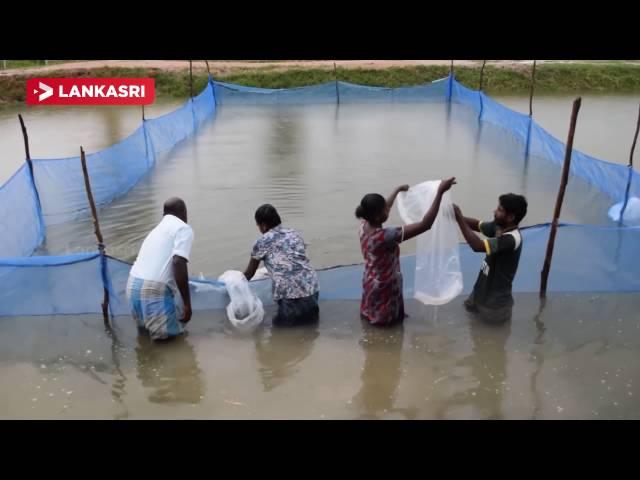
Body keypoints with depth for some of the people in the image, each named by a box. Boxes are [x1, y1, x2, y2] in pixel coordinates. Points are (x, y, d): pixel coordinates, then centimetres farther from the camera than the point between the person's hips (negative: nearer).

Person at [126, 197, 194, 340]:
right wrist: (187, 303, -14)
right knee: (169, 332, 13)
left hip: (133, 285, 8)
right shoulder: (183, 228, -1)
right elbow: (178, 263, -17)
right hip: (154, 289, -8)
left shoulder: (157, 229, 24)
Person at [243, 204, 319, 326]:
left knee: (280, 322, 17)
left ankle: (294, 313, -2)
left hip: (289, 293, -4)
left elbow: (249, 273, 18)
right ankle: (309, 310, 7)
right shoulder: (295, 234, 18)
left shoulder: (262, 242, 6)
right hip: (312, 287, 5)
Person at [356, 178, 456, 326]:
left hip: (370, 285, 8)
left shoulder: (364, 225, -13)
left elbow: (382, 208, 10)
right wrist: (440, 192, -36)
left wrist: (397, 190, 25)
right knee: (396, 318, 20)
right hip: (384, 291, -8)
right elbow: (425, 225, -37)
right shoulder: (385, 236, -36)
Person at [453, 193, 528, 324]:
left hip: (495, 301, -8)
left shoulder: (512, 238, -32)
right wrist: (458, 216, -12)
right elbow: (477, 224, 8)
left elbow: (477, 246, -40)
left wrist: (459, 218, -36)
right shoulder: (499, 226, -5)